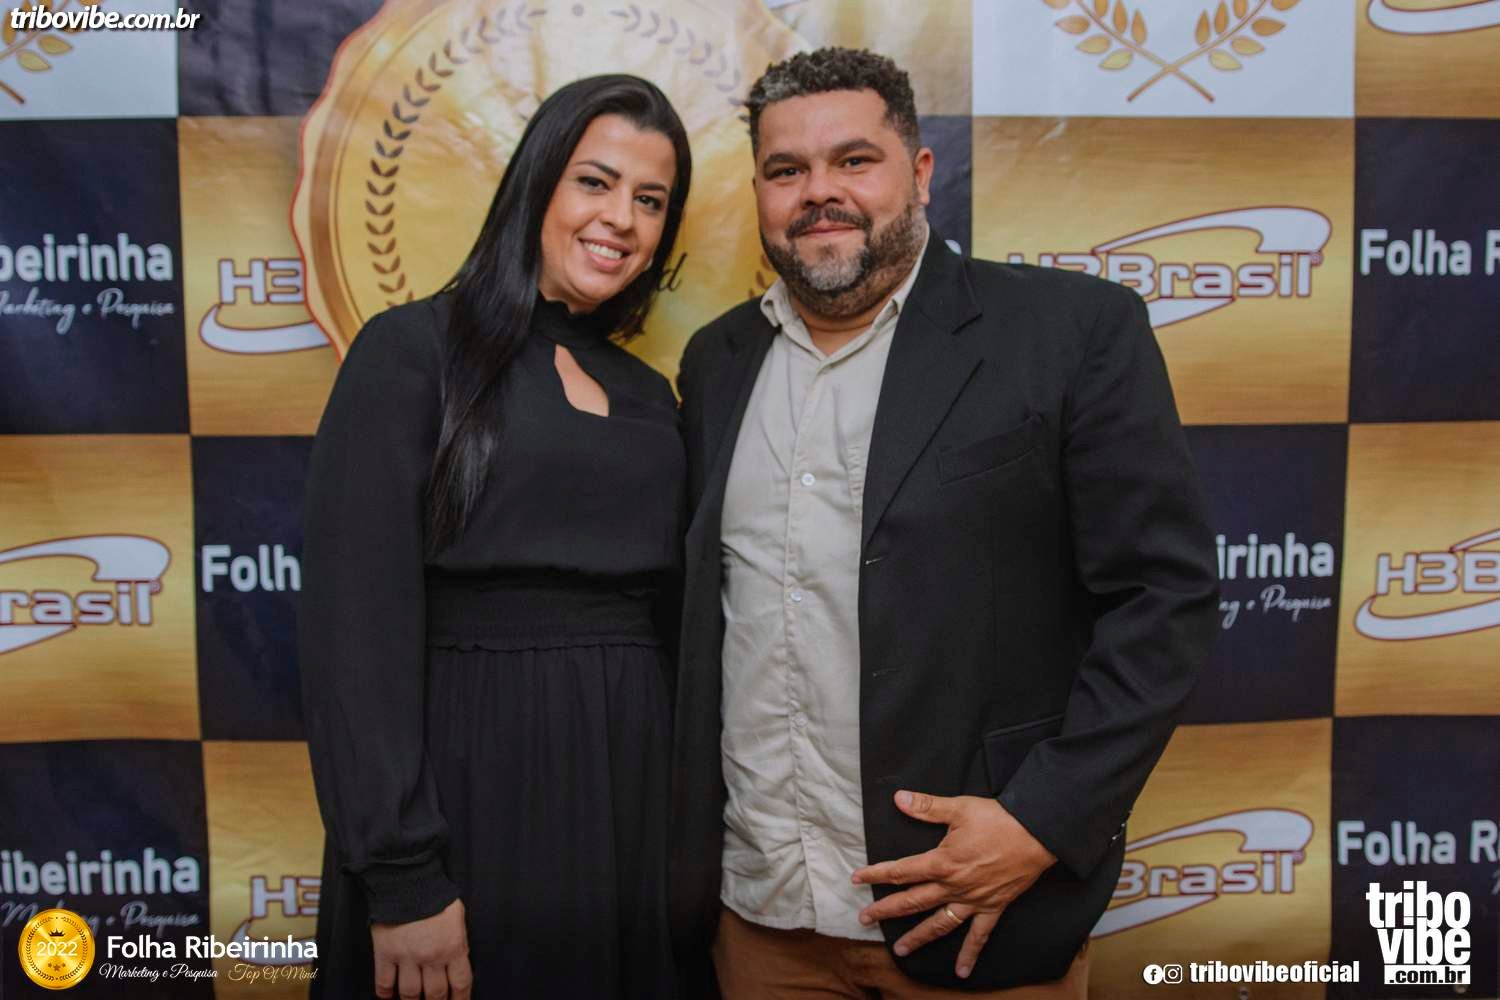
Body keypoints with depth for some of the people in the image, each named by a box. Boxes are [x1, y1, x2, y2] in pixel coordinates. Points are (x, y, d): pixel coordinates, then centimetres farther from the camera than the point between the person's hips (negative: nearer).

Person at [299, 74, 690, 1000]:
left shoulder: (649, 396, 11)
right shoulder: (413, 350, -7)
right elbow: (356, 622, -13)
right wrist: (401, 877, -17)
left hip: (633, 790, 6)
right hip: (468, 784, -5)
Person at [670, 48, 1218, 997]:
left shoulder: (1074, 329, -8)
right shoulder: (718, 361, 6)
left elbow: (1166, 593, -9)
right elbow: (698, 609, 11)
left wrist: (1043, 822, -15)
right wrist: (687, 850, 7)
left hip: (976, 914, -3)